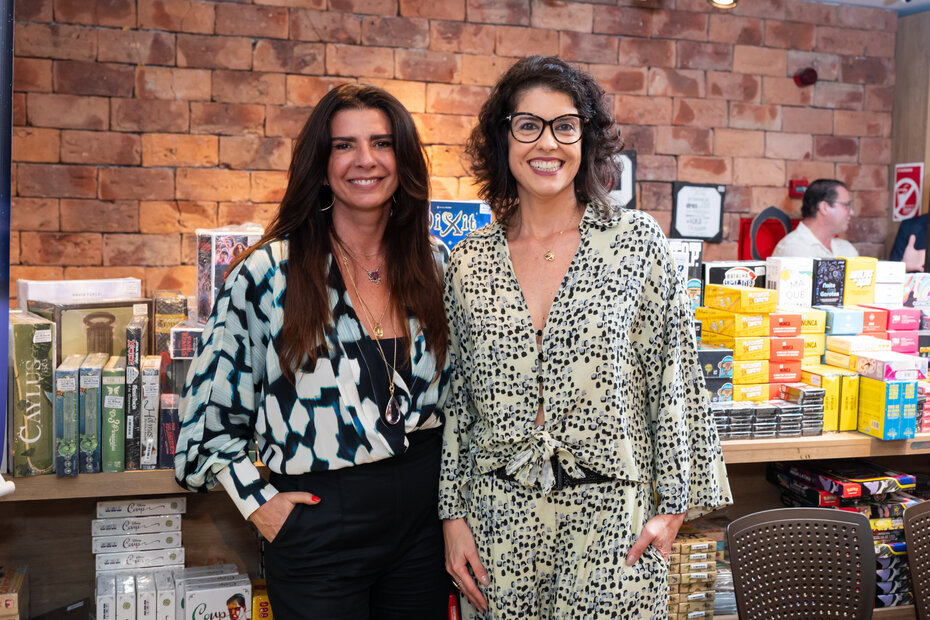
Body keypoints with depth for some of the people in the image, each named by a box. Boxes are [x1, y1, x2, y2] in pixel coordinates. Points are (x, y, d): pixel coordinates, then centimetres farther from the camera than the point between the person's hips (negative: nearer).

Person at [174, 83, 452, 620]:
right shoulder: (270, 273, -9)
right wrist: (257, 501, -5)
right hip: (319, 525, -3)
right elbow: (211, 403, -1)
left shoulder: (433, 265, 2)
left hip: (424, 514, 4)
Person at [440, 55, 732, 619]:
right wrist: (453, 515, 5)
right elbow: (458, 398, 7)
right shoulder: (469, 262, 3)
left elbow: (677, 380, -1)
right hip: (498, 523, 2)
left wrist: (675, 505, -3)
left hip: (611, 523, -2)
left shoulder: (636, 241, -3)